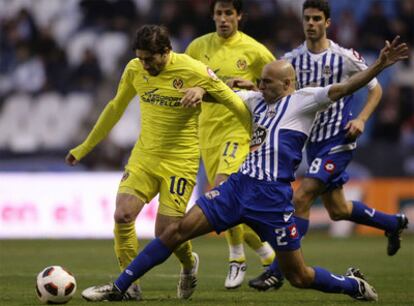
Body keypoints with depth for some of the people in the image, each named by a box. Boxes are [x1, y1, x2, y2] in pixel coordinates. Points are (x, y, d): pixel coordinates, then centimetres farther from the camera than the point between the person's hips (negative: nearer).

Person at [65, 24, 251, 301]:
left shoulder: (194, 72, -16)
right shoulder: (135, 69, 0)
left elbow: (235, 104, -7)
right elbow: (116, 108, 15)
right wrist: (85, 147, 20)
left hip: (181, 161, -4)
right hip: (144, 156, 4)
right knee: (123, 216, -16)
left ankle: (189, 264, 28)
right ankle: (129, 285, -3)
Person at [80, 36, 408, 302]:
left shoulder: (303, 100, -3)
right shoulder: (258, 100, 15)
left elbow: (342, 88, -15)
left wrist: (378, 66, -27)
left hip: (272, 197, -6)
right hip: (240, 184, 6)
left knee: (298, 276, -1)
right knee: (177, 230, -4)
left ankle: (354, 284, 29)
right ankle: (119, 288, 0)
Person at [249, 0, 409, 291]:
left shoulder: (345, 57, -8)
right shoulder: (293, 59, 4)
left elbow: (375, 88, 3)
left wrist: (361, 119, -12)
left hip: (338, 140, -6)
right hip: (312, 141, 6)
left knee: (301, 198, -19)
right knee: (338, 210, 16)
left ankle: (278, 271, -16)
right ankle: (393, 223, 43)